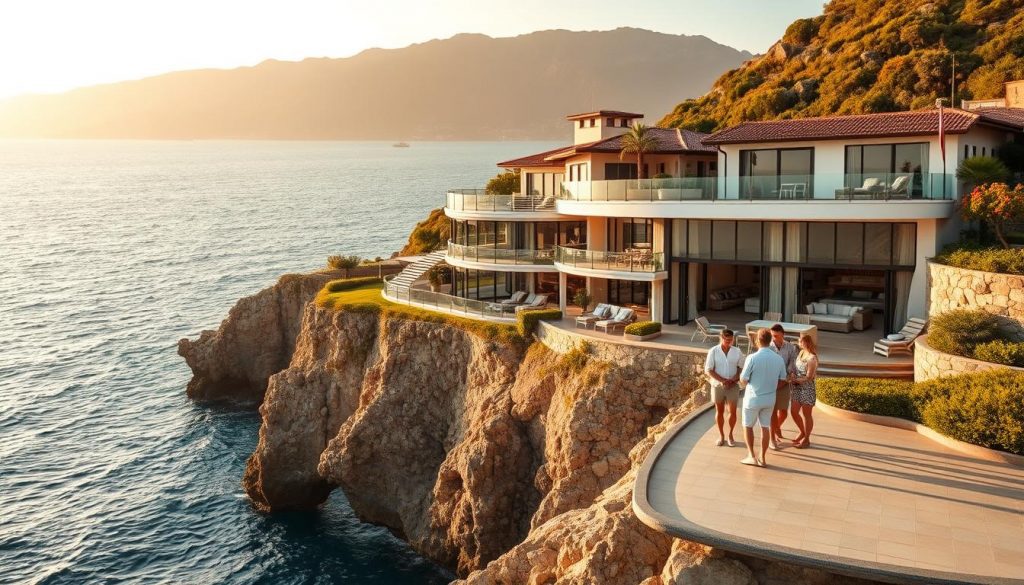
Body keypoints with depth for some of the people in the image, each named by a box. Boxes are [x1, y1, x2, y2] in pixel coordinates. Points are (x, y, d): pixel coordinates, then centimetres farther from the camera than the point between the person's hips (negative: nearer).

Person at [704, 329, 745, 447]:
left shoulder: (737, 351, -4)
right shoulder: (713, 351, -8)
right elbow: (708, 370, -8)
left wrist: (733, 380, -16)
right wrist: (723, 380, -18)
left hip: (733, 386, 1)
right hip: (717, 385, 0)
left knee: (732, 411, 1)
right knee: (719, 411, 10)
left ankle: (730, 435, 20)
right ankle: (721, 435, 24)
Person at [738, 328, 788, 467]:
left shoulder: (752, 358, -19)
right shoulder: (779, 359, -4)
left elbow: (743, 380, -12)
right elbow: (782, 381, 6)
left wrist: (747, 385, 11)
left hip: (753, 398, -4)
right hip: (770, 399, 4)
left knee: (748, 426, 13)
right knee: (765, 427, 13)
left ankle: (751, 456, 11)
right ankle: (762, 458, 17)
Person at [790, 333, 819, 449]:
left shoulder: (812, 358, -20)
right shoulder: (801, 353, 4)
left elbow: (809, 377, -19)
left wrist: (795, 380, -13)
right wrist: (793, 379, -3)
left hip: (807, 389, -8)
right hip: (797, 388, 8)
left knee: (806, 415, 6)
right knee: (794, 412, 13)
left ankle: (806, 439, 20)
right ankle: (803, 432, 36)